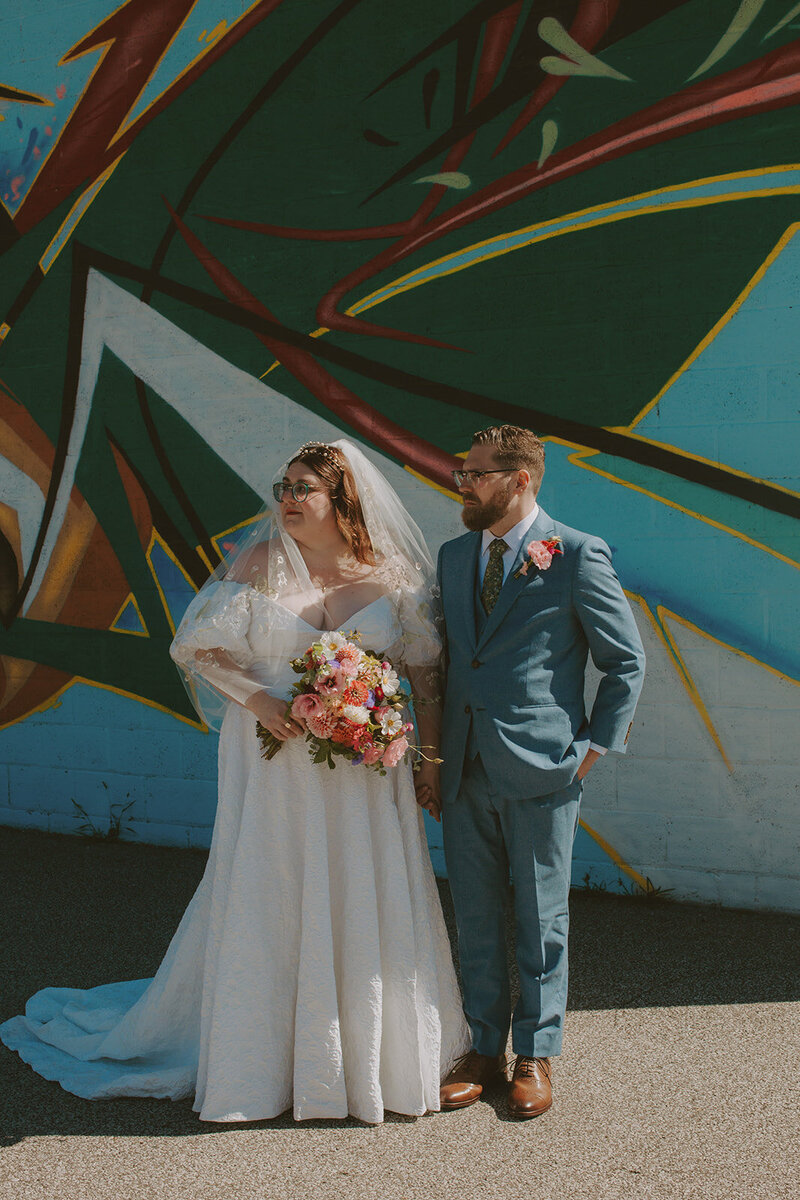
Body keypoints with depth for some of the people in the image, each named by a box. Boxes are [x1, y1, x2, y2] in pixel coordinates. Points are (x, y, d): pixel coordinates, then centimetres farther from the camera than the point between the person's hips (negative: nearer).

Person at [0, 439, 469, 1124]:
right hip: (275, 760, -1)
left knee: (367, 906, 9)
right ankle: (261, 1059, 24)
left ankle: (380, 1052, 29)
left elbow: (426, 670, 5)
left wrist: (431, 755, 1)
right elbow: (199, 646, -1)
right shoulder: (259, 564, -3)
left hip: (366, 767, 1)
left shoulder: (392, 575, 0)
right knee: (268, 903, 6)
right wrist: (257, 698, -15)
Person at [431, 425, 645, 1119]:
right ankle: (484, 1048, 28)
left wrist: (594, 747, -6)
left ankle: (536, 1053, 25)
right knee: (475, 917, 13)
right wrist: (434, 756, 11)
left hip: (540, 771, -5)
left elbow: (627, 661, -2)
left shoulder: (578, 556, -7)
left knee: (541, 918, 9)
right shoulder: (453, 556, 11)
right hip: (466, 771, 5)